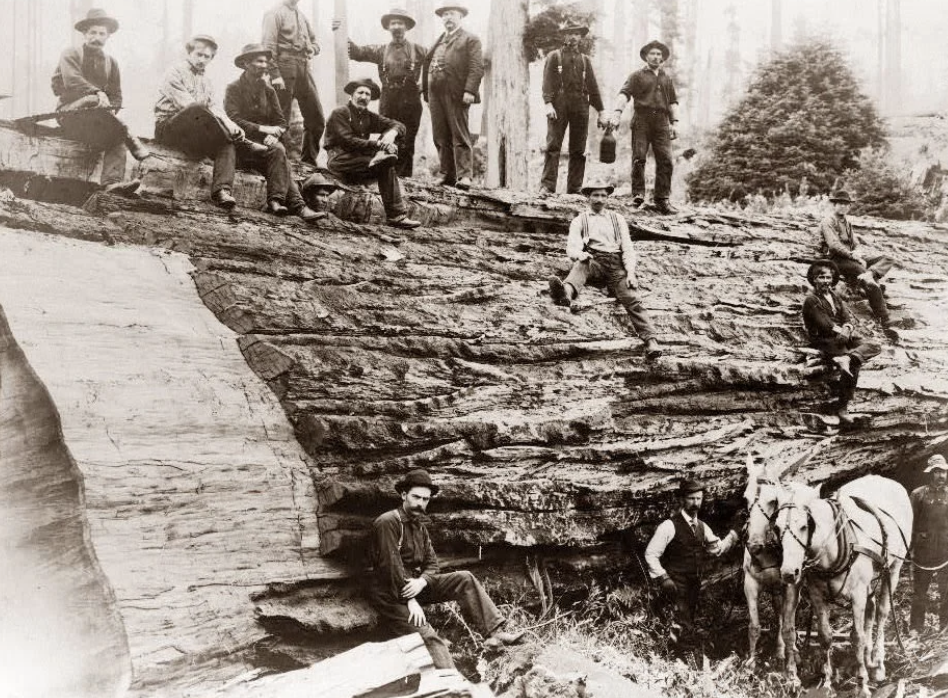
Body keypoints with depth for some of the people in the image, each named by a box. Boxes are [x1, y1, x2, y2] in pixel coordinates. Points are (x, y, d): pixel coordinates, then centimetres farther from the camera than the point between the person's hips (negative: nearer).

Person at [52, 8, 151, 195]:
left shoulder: (111, 62, 19)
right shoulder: (70, 55, 5)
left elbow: (116, 97, 12)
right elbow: (72, 81, -15)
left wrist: (110, 111, -11)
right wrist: (97, 94, -29)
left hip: (98, 119, 4)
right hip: (70, 115, -4)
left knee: (117, 139, -27)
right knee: (93, 102, -36)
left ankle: (113, 183, -47)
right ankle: (136, 148, -34)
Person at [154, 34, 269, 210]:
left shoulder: (206, 82, 24)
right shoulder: (176, 72, 1)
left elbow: (214, 110, 11)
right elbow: (185, 105, -14)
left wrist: (229, 124, -15)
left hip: (196, 135, 6)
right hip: (168, 127, -6)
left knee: (227, 144, -24)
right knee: (198, 110, -36)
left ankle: (222, 190, -40)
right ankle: (242, 142, -24)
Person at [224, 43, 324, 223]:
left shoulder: (269, 91, 16)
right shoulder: (234, 88, 0)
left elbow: (281, 122, 10)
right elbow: (233, 120, -13)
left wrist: (274, 134, -14)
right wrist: (263, 129, -21)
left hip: (265, 142, 5)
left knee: (277, 151, -29)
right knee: (278, 151, -30)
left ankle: (276, 202, -40)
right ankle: (296, 205, -40)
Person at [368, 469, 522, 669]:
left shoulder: (420, 525, 14)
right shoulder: (388, 523, -14)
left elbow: (432, 562, 10)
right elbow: (391, 565, -19)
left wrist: (422, 581, -13)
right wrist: (410, 601, -21)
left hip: (415, 584, 8)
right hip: (390, 593, -8)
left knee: (465, 580, -6)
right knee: (428, 638, -26)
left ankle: (495, 632, -14)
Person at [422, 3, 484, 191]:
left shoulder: (470, 39, 5)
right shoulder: (437, 41, 24)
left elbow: (477, 67, -6)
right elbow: (427, 67, 21)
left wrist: (470, 90, -19)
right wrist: (426, 94, 12)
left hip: (456, 95, -6)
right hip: (436, 95, 6)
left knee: (460, 137, -7)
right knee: (441, 138, 6)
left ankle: (465, 176, -9)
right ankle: (447, 175, 11)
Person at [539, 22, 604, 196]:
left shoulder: (585, 60, 21)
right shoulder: (554, 56, 11)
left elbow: (593, 87, 18)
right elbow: (547, 82, 0)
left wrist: (600, 112, 12)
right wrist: (548, 103, -15)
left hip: (580, 105, 3)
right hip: (559, 104, -3)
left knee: (578, 150, 0)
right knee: (553, 146, -11)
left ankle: (574, 189, 1)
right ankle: (547, 186, -15)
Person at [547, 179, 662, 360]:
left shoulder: (617, 219, 24)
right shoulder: (579, 221, 20)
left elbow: (628, 248, 15)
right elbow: (571, 248, 6)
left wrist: (630, 273, -3)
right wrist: (580, 254, -20)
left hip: (615, 263, 2)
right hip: (593, 261, -2)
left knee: (631, 299, -21)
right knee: (581, 266, -38)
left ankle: (651, 341, -35)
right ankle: (566, 293, -71)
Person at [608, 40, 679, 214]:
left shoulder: (667, 79, 24)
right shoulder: (637, 76, 10)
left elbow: (673, 102, 23)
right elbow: (624, 94, -4)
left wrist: (674, 123, 10)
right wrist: (617, 112, -20)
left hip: (662, 121, 3)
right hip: (641, 121, -3)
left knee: (665, 159, -6)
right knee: (639, 157, -12)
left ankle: (662, 200, -5)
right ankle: (638, 195, -8)